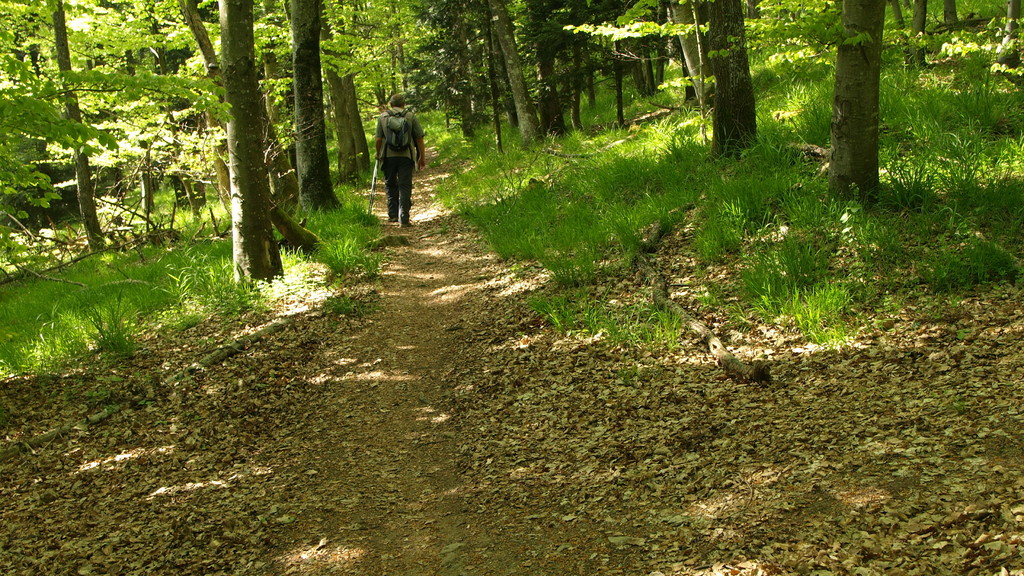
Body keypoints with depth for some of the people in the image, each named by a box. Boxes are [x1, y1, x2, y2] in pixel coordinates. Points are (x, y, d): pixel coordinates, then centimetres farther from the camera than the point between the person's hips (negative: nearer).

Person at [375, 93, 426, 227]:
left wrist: (378, 154, 18)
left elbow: (378, 139, 3)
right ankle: (404, 219, -6)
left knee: (390, 185, 16)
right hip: (406, 156, -1)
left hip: (389, 156, 1)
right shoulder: (411, 117, 4)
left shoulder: (383, 117, 5)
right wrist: (422, 157, 8)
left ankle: (393, 214, 18)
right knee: (405, 187, 0)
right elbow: (419, 138, 2)